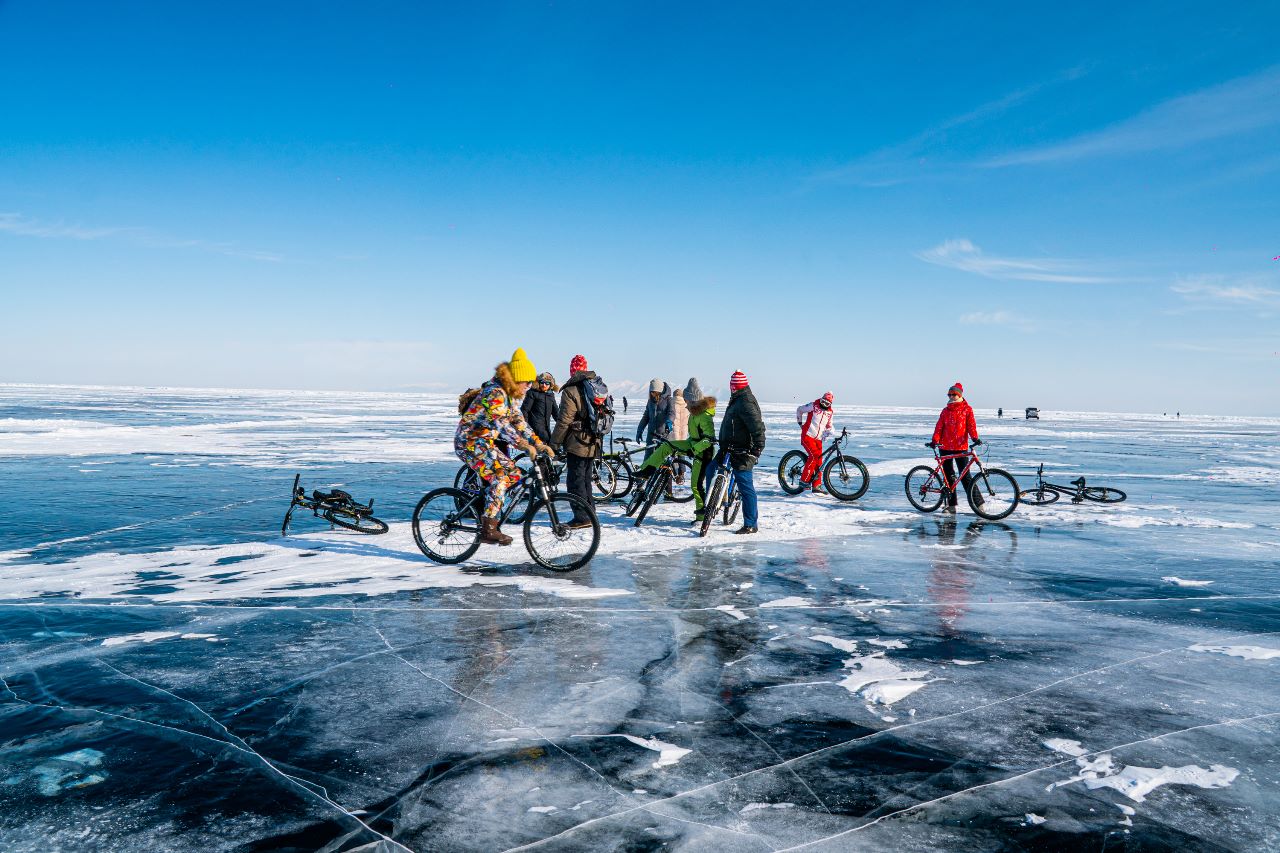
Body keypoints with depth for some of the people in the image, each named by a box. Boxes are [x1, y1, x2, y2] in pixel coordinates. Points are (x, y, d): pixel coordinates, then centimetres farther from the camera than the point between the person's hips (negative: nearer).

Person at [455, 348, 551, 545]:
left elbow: (518, 422, 12)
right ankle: (488, 529, -25)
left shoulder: (509, 395, 12)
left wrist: (539, 444, 2)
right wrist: (524, 446, -37)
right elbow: (500, 424, -31)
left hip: (482, 442, 10)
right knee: (501, 473, -23)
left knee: (513, 474, 6)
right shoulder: (495, 393, -20)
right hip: (470, 442, -10)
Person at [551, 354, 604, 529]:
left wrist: (554, 442, -7)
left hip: (577, 443, -8)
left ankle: (582, 517, -3)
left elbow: (564, 420, -15)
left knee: (576, 480, -2)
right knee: (586, 479, 16)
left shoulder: (571, 390, -13)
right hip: (594, 443, 8)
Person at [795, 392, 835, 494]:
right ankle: (804, 480, -16)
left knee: (819, 461, 2)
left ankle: (816, 486, 8)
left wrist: (831, 431, -1)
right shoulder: (813, 406, -5)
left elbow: (829, 425, 22)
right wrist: (800, 423, 7)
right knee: (814, 456, -22)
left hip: (818, 439, 6)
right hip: (807, 436, -6)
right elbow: (799, 410, 7)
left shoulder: (830, 412, 10)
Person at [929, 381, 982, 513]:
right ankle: (951, 504, 13)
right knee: (948, 476, 7)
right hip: (945, 448, 4)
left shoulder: (967, 409, 3)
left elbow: (971, 425, -6)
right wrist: (935, 440, -9)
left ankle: (978, 501, -4)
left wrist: (975, 438, -22)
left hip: (961, 447, -4)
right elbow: (939, 427, 6)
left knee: (965, 475, -9)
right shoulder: (945, 411, 13)